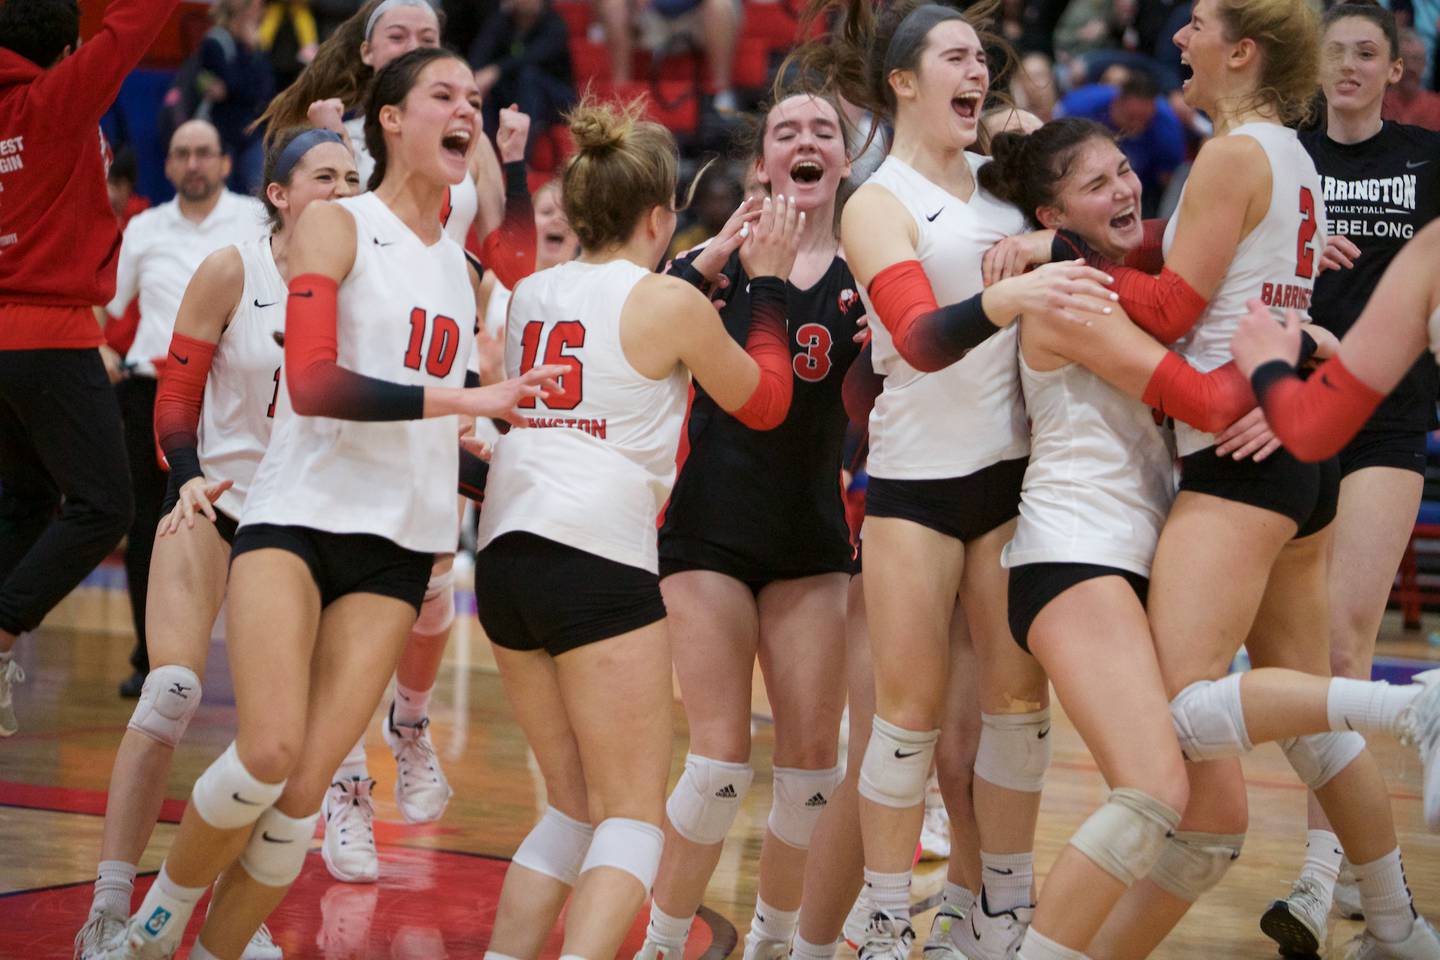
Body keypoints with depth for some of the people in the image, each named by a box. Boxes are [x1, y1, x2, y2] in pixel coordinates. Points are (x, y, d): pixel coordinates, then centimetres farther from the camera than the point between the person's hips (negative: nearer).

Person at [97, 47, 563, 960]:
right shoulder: (336, 224, -2)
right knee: (269, 753, -20)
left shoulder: (464, 269, 16)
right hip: (297, 515, -5)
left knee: (305, 789, -6)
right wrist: (465, 399, -23)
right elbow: (311, 382, -18)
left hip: (398, 546, 5)